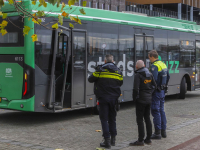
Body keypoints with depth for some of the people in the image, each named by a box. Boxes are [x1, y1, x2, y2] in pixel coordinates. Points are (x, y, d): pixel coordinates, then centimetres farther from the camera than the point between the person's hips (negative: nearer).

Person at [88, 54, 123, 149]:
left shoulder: (100, 70, -7)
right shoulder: (118, 71, 6)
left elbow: (90, 79, 2)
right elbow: (120, 83, 16)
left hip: (103, 98, -4)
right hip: (114, 98, 4)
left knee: (104, 119, 0)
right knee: (112, 118, 16)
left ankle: (107, 141, -4)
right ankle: (113, 139, 22)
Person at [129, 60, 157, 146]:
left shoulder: (138, 75, -15)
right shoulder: (149, 74, 8)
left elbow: (136, 88, -20)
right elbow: (154, 86, 13)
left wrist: (135, 98, -8)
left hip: (141, 100, -7)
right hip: (149, 99, 8)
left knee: (140, 120, -2)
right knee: (147, 118, 14)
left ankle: (140, 140, -1)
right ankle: (148, 139, 20)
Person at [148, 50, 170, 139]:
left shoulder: (154, 66, -17)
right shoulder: (163, 64, 12)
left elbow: (153, 79, -24)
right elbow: (168, 77, 18)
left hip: (156, 91, -9)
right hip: (162, 91, 9)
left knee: (156, 111, -4)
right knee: (161, 110, 15)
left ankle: (157, 133, -1)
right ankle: (163, 131, 20)